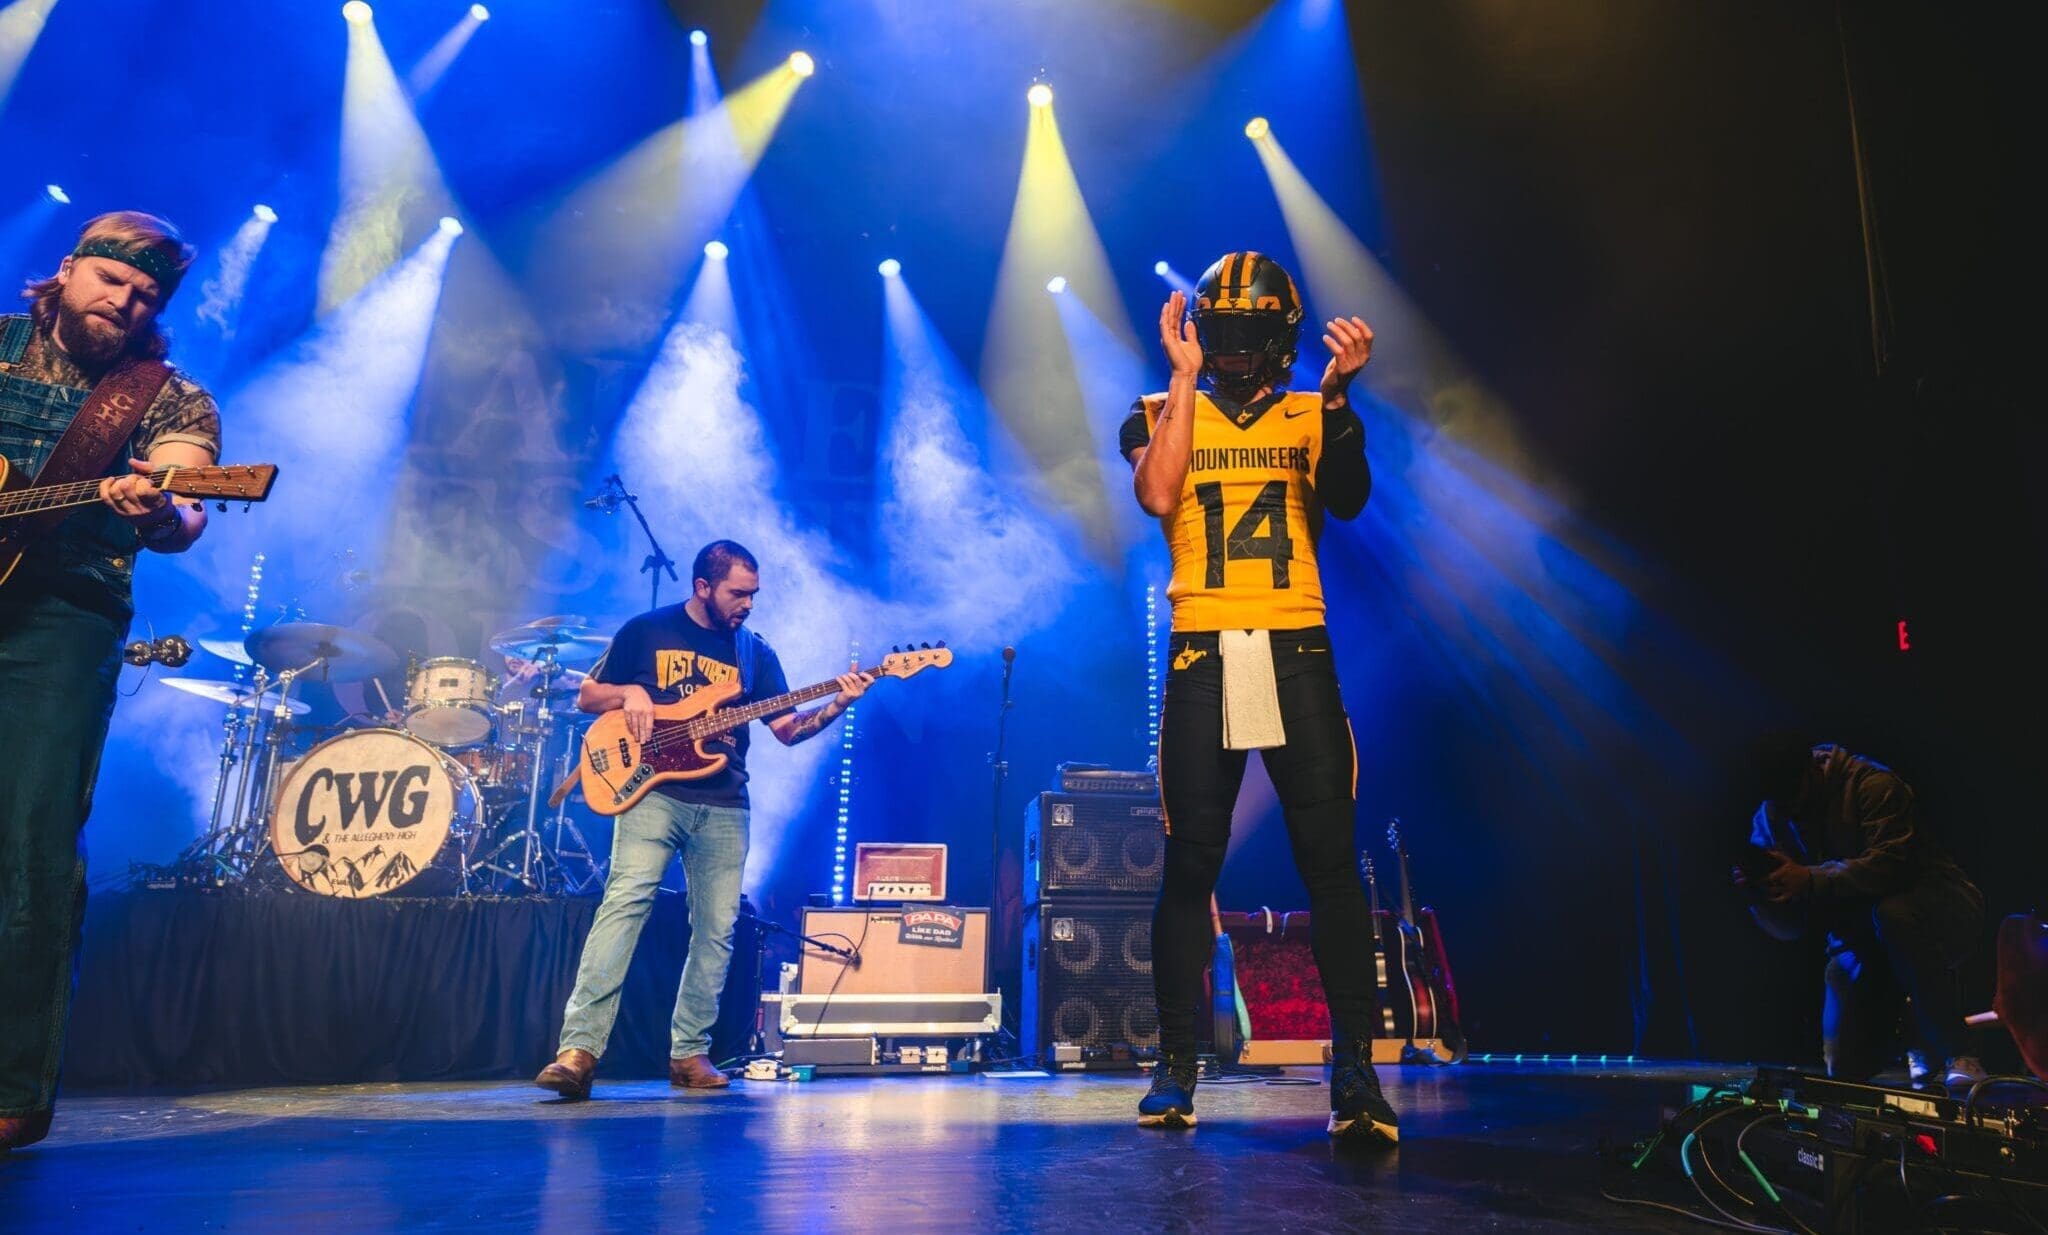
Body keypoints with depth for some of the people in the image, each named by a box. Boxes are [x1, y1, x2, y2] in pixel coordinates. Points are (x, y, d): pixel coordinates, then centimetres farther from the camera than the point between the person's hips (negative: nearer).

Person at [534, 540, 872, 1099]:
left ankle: (689, 1053, 13)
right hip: (653, 793, -3)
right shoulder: (646, 631, 6)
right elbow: (587, 696, 11)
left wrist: (835, 706, -9)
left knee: (717, 930, 2)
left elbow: (786, 728, 8)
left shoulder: (755, 651, 13)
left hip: (723, 807, 4)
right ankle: (579, 1047, -19)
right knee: (625, 902, -19)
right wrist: (628, 693, -10)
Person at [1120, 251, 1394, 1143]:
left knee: (1330, 862, -6)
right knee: (1189, 867, 2)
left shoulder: (1310, 417, 15)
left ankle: (1355, 1070, 1)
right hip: (1201, 658, 0)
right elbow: (1158, 496, -8)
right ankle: (1175, 1065, 14)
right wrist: (1183, 377, -2)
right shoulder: (1159, 414, 14)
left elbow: (1347, 501, -4)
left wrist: (1338, 394, -16)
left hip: (1295, 653, 1)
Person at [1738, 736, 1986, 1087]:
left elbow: (1888, 867, -32)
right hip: (1858, 945, 5)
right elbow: (1788, 927, -4)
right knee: (1846, 1067, -6)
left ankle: (1956, 1055, -24)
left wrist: (1809, 880, -38)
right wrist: (1761, 893, -24)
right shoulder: (1768, 820, -3)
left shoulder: (1872, 785, -17)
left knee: (1892, 913, -40)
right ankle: (1905, 1027, 28)